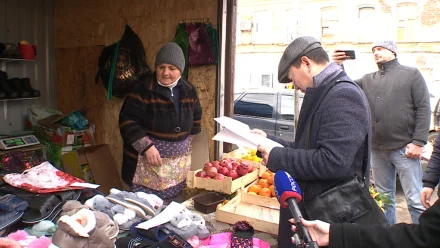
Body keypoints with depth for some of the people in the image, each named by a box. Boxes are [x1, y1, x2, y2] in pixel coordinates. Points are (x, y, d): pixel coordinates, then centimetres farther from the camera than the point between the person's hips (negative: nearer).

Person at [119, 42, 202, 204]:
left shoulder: (189, 90, 4)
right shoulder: (143, 90, -11)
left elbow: (196, 119, 18)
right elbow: (127, 121, -13)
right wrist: (147, 146, -20)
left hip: (179, 164, 5)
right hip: (148, 160, -5)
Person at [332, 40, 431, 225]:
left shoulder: (412, 74, 3)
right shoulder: (367, 80, 15)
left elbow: (424, 109, -3)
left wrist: (418, 142, -12)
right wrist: (338, 66, -8)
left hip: (404, 149, -4)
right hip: (377, 150, 4)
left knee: (415, 200, -2)